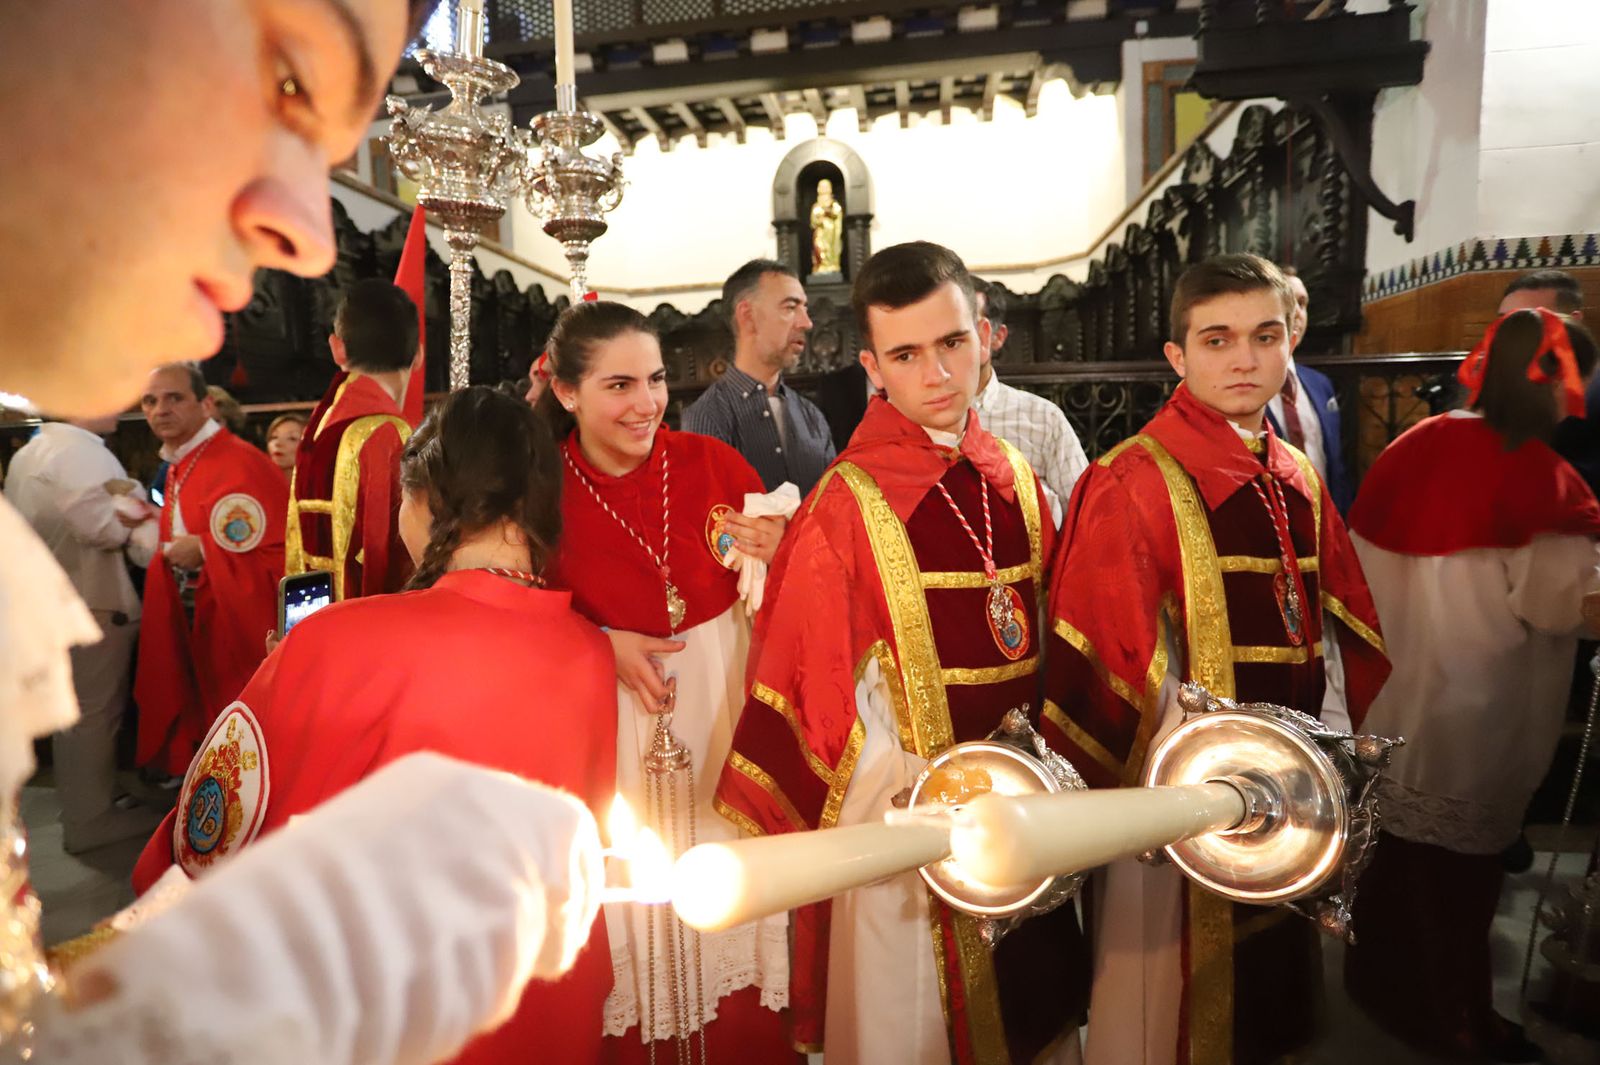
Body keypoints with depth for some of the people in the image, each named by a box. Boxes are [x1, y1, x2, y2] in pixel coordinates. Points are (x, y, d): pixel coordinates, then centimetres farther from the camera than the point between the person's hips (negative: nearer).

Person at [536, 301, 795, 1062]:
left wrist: (770, 562, -20)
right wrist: (601, 647, -15)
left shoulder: (713, 463, -6)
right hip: (614, 734, -1)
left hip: (723, 715, 2)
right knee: (635, 913, 12)